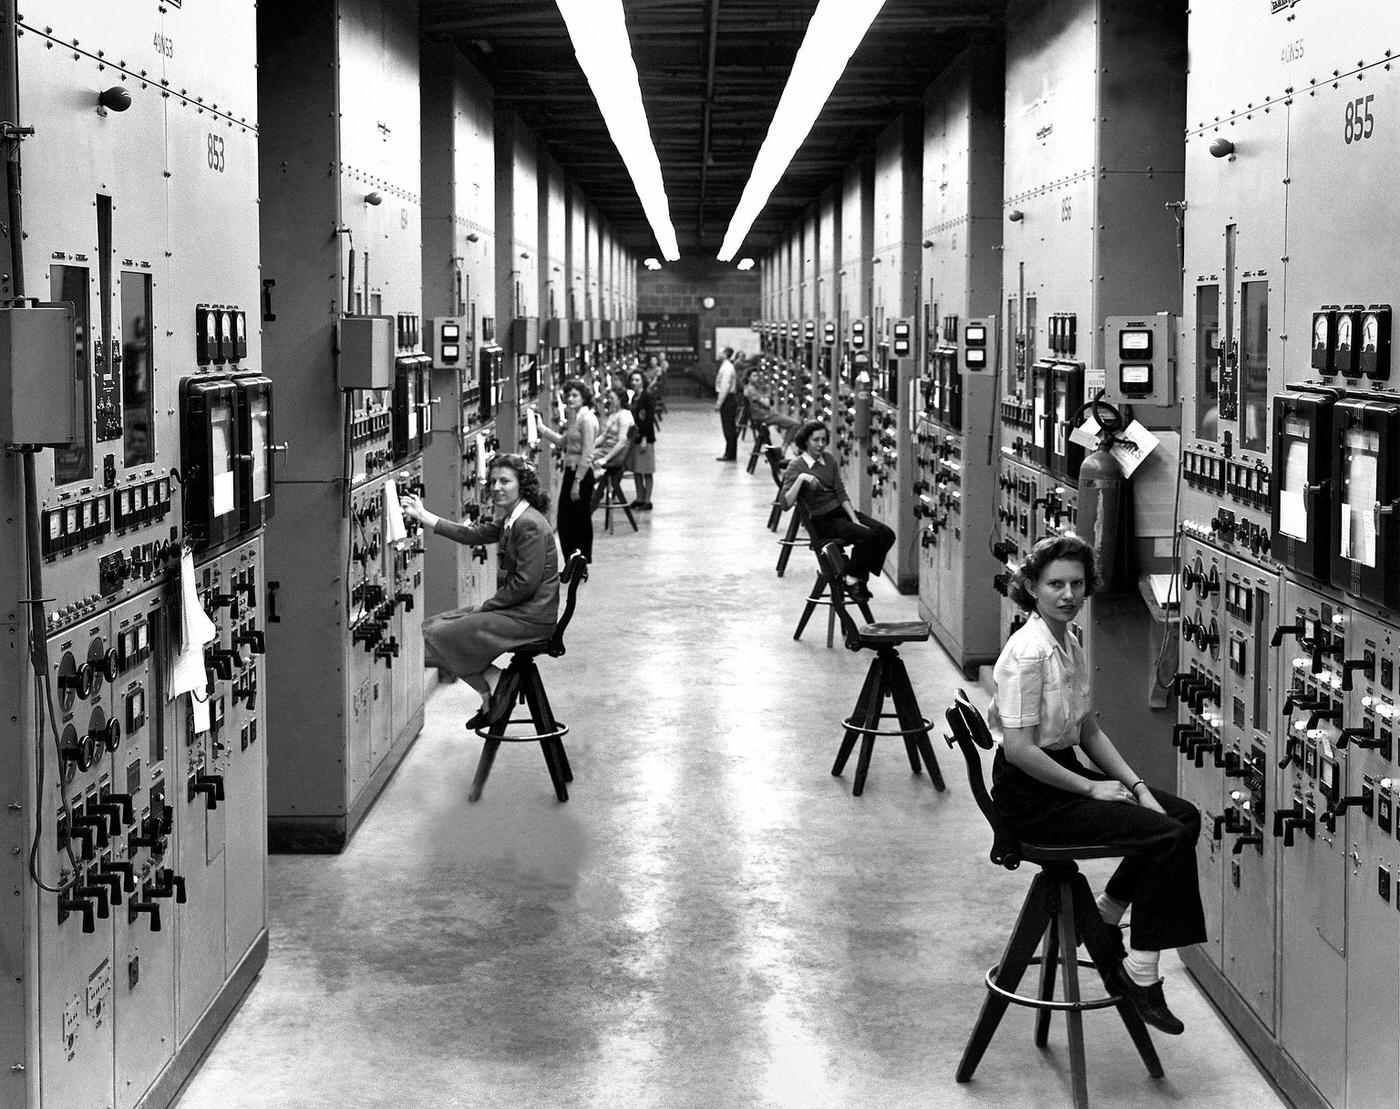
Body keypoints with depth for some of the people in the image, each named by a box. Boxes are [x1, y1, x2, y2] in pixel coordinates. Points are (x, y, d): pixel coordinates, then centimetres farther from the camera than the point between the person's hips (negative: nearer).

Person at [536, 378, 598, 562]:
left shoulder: (587, 419, -15)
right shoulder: (573, 418, 14)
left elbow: (587, 455, -18)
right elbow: (562, 441, 23)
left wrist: (577, 482, -21)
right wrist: (541, 427, 21)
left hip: (582, 474, -9)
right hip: (570, 471, 9)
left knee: (580, 521, -2)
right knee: (563, 519, 11)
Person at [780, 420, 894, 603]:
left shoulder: (829, 459, 7)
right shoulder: (796, 466, -10)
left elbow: (841, 493, 4)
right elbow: (786, 503, -20)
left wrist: (855, 519, -8)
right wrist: (800, 479, -32)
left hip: (841, 511, 6)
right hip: (822, 520, -6)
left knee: (886, 534, -12)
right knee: (867, 536, -28)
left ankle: (860, 576, 1)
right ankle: (852, 581, -10)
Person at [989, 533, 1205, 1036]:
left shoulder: (1069, 641, 8)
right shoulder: (1029, 652, -21)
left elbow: (1089, 730, 15)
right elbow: (1019, 750, -23)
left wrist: (1136, 785, 3)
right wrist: (1092, 789, -16)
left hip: (1064, 773, 9)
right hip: (1029, 794, -9)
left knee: (1185, 816, 5)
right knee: (1169, 838, -16)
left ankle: (1101, 919, 15)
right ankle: (1141, 975, -10)